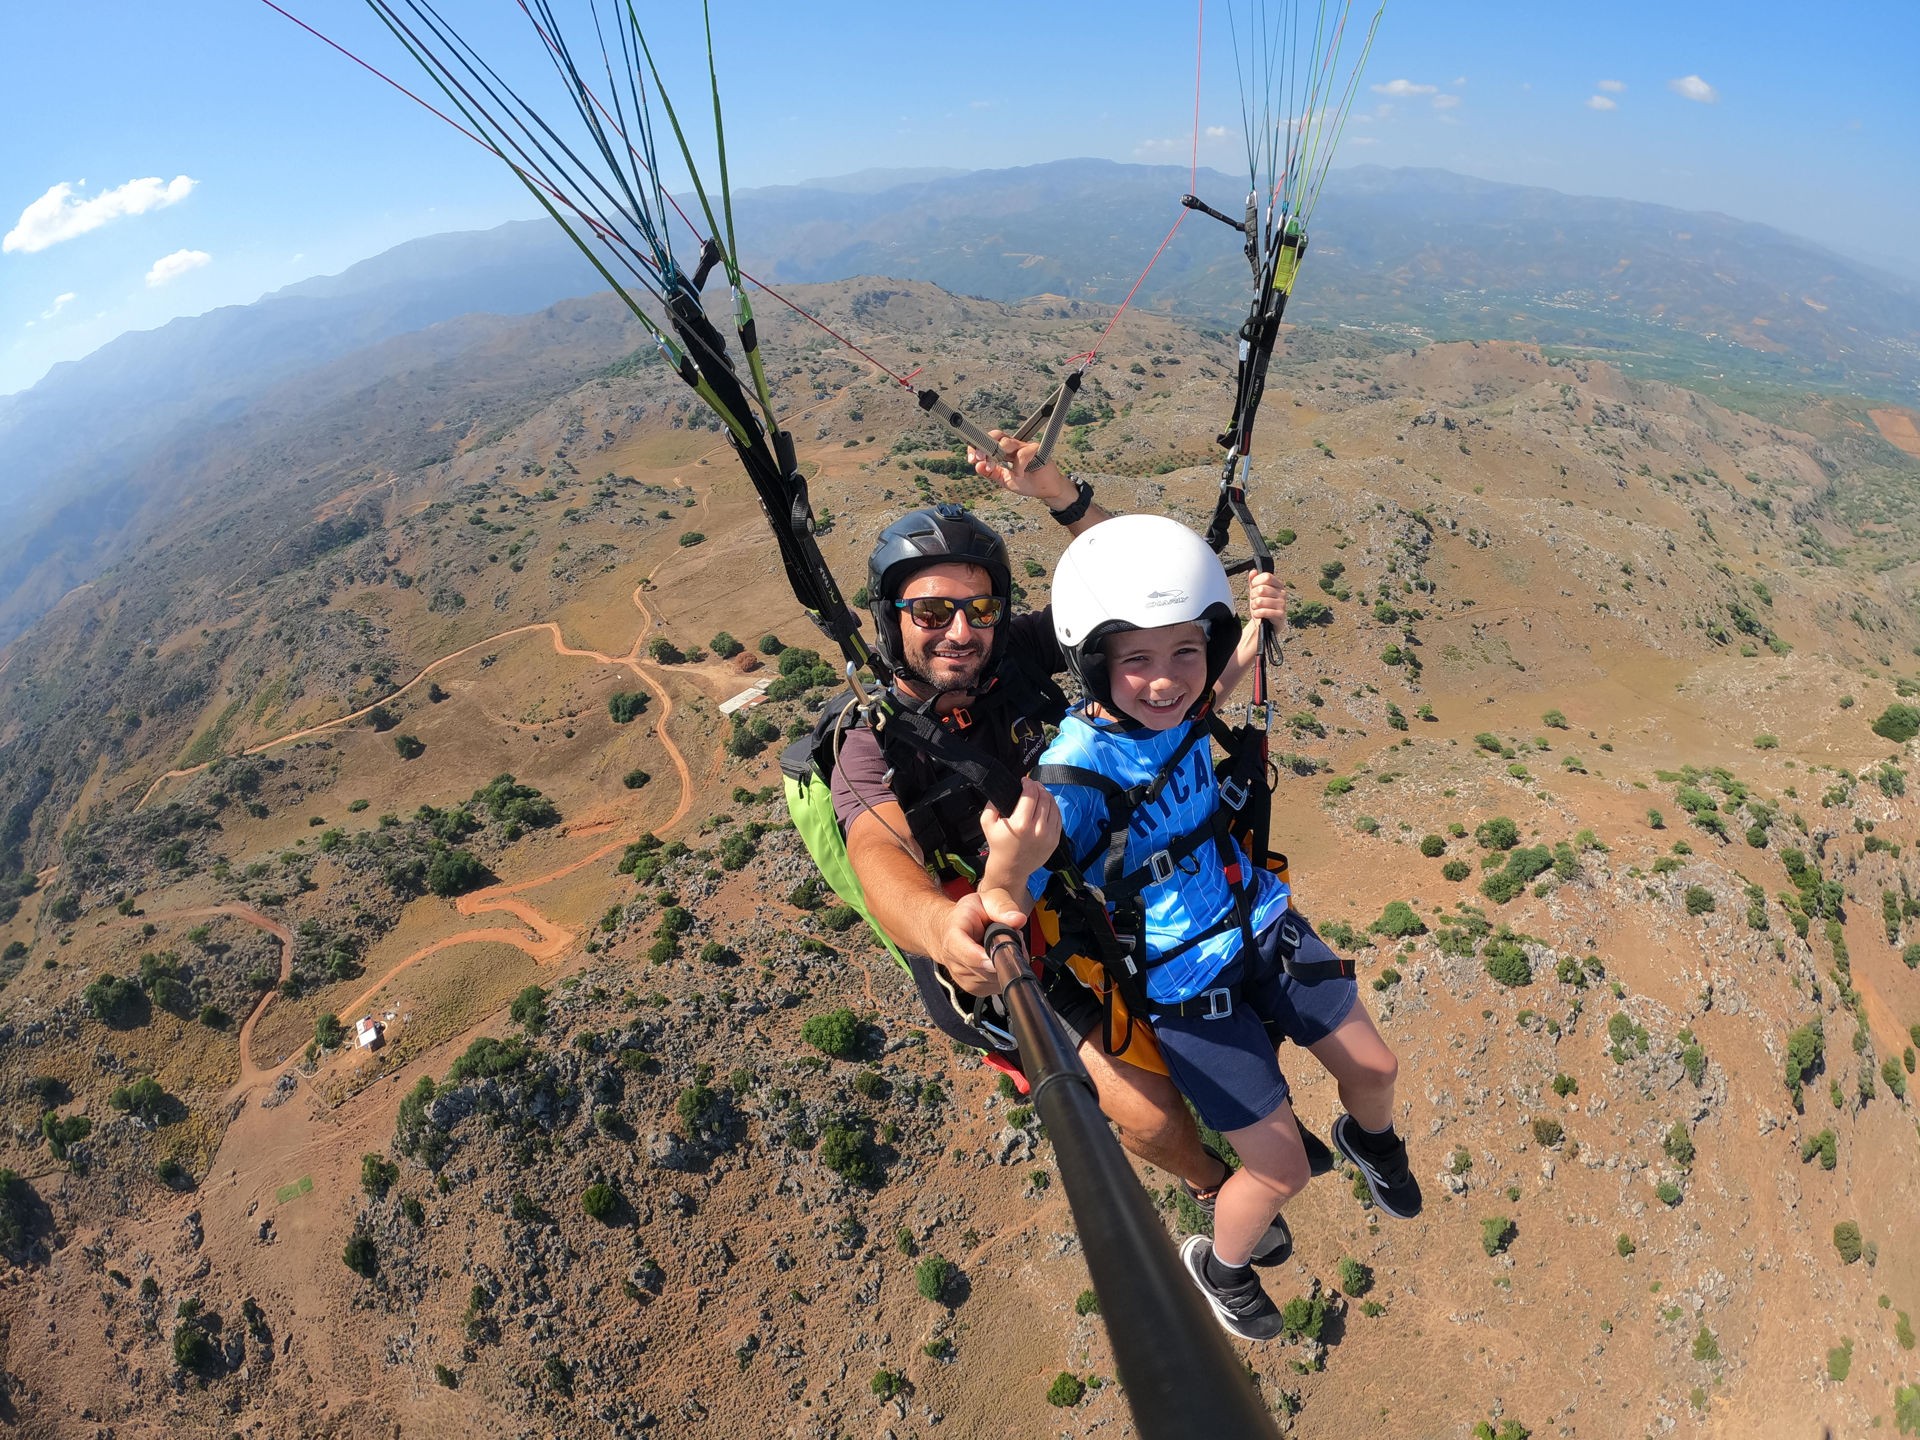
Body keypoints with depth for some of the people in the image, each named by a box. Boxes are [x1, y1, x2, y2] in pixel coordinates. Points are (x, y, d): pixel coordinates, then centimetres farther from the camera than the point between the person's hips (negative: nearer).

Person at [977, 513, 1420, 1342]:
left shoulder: (1174, 707, -12)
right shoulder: (1074, 776, -32)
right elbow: (1003, 891, -38)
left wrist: (1255, 629, -1)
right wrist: (999, 897, -61)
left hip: (1261, 924, 6)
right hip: (1183, 983, -6)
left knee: (1374, 1069, 20)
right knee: (1280, 1171, 2)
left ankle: (1368, 1140, 59)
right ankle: (1218, 1268, 37)